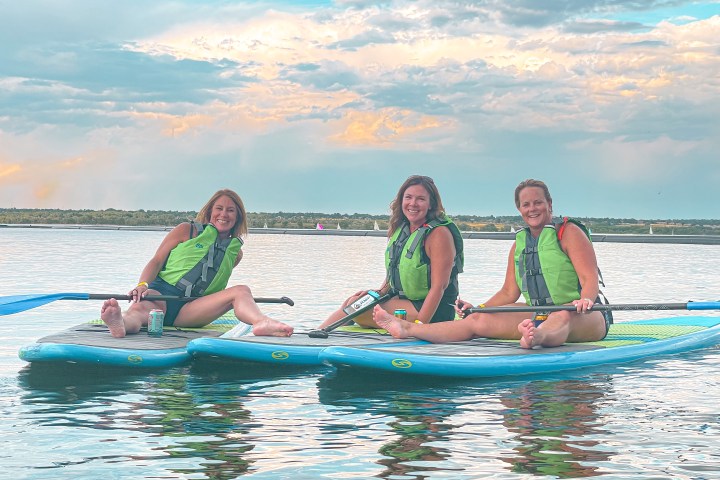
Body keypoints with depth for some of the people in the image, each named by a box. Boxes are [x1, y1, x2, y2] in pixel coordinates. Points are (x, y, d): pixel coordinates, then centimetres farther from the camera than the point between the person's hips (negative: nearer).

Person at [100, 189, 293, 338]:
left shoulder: (235, 251, 22)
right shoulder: (187, 231, 12)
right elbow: (156, 261, 5)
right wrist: (142, 285, -12)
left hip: (190, 309, 2)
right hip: (161, 292, -2)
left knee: (241, 291, -23)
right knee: (140, 309, -39)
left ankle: (261, 323, -59)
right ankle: (121, 324, -78)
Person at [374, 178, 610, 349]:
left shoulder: (569, 232, -3)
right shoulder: (519, 245, 16)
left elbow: (590, 279, -14)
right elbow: (509, 293, 17)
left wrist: (585, 300, -35)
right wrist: (477, 307, 4)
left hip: (585, 318, -6)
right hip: (539, 318, 6)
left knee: (561, 317, -43)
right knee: (478, 321, -8)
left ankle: (537, 338, -78)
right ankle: (407, 329, -14)